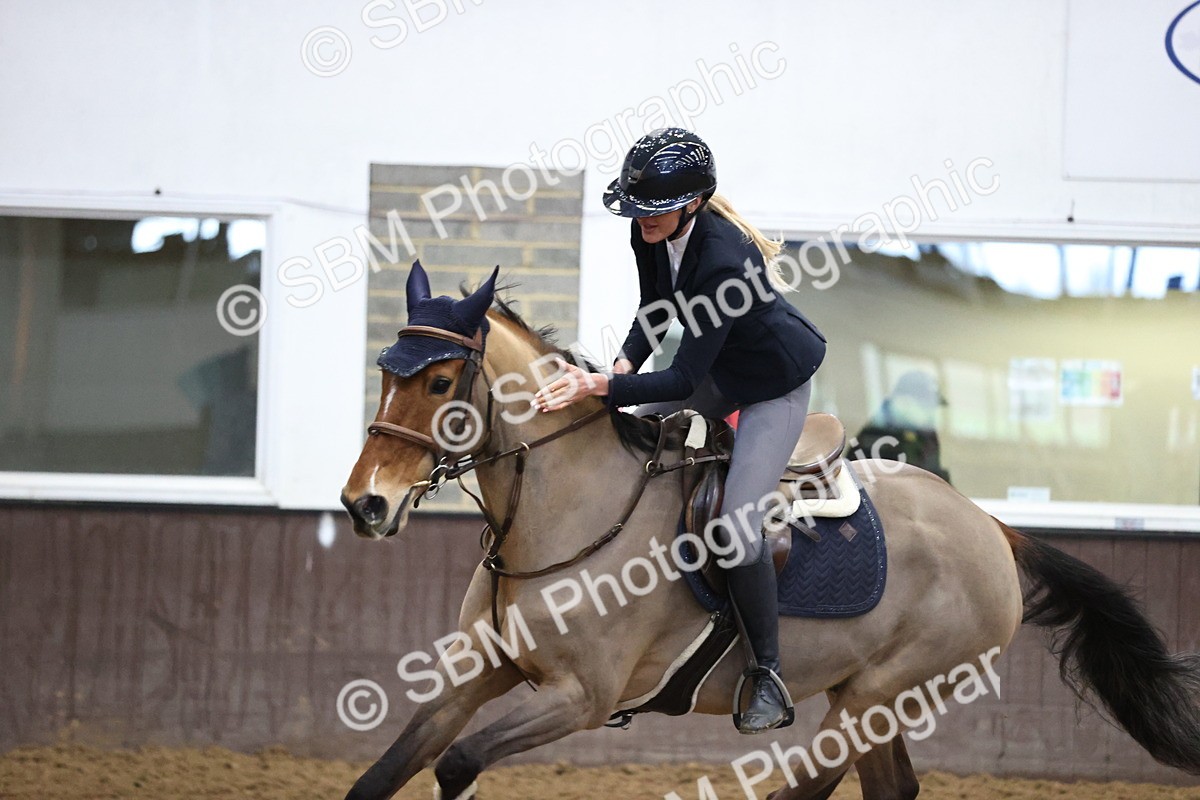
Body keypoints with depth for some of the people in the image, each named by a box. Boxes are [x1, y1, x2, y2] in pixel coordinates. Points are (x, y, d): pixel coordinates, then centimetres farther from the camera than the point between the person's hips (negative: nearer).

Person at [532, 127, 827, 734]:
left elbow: (683, 379, -35)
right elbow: (655, 311, 4)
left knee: (738, 526, -20)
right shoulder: (650, 234, -13)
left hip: (775, 386, -9)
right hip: (719, 372, 9)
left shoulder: (721, 258, -37)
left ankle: (768, 677, -5)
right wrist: (624, 365, -15)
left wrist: (600, 386, -43)